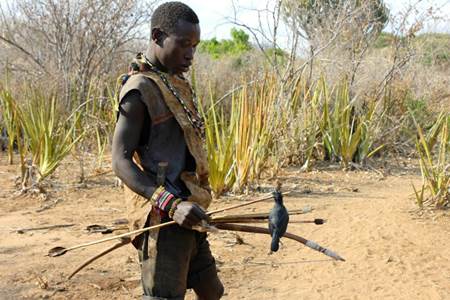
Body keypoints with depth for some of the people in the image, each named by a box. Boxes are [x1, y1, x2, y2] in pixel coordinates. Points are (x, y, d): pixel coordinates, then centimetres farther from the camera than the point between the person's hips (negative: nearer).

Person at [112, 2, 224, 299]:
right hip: (163, 219, -9)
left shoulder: (176, 84, 13)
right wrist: (171, 205, -28)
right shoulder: (140, 90, -14)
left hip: (187, 217, 9)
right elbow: (121, 160, -18)